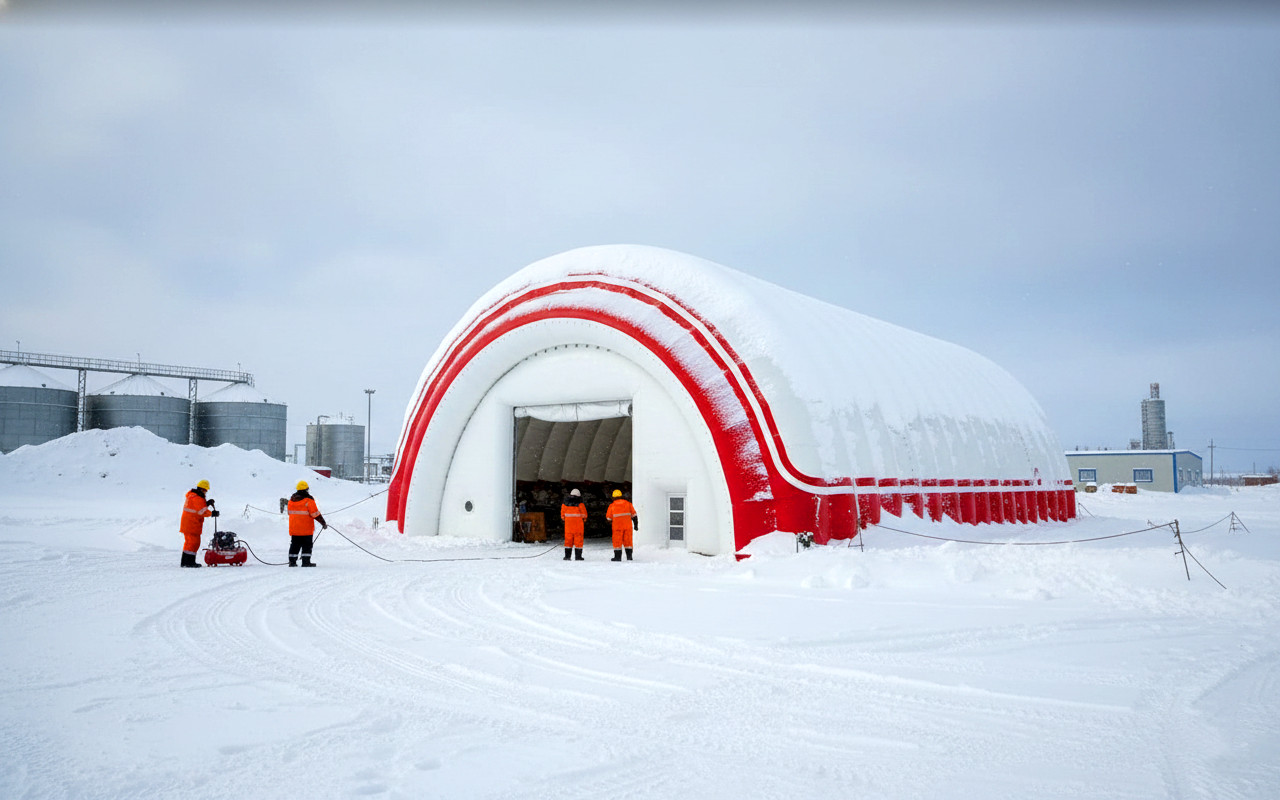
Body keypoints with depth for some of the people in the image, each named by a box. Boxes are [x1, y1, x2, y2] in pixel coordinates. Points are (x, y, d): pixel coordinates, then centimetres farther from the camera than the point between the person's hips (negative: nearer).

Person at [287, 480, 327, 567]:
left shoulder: (291, 499, 7)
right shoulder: (308, 499, -13)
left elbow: (290, 512, 16)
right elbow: (315, 513, -13)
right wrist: (323, 523, -6)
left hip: (294, 528, 6)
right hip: (306, 528, -5)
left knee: (295, 545, 13)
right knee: (307, 545, 1)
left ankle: (292, 561, 11)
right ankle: (306, 562, -2)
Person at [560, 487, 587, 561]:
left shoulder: (565, 503, 3)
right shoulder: (580, 503, -9)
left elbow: (562, 513, 9)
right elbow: (584, 513, -2)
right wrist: (584, 520, 16)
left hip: (568, 524, 3)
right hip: (578, 524, -3)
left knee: (568, 539, 8)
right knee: (578, 539, 3)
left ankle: (567, 555, 6)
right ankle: (578, 556, 4)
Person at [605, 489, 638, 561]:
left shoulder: (612, 506, 0)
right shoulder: (628, 504, 5)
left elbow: (608, 517, 7)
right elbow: (634, 515, 5)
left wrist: (610, 522, 28)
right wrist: (636, 525, 11)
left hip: (617, 526, -2)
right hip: (627, 525, 2)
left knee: (617, 541, 5)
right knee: (628, 541, 9)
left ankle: (618, 556, 3)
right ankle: (629, 556, 9)